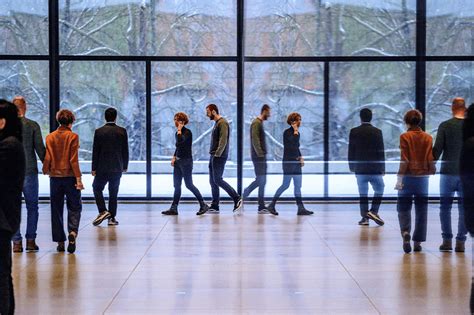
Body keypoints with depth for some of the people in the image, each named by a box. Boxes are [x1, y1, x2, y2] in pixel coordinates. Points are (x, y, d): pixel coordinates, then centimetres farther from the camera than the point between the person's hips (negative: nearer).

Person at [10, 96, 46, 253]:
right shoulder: (33, 125, -4)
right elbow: (40, 148, -4)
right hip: (29, 171, -1)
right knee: (32, 206, 8)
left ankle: (17, 242, 5)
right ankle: (30, 240, 6)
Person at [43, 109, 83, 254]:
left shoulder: (50, 137, 1)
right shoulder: (73, 136, -7)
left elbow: (47, 158, -1)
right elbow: (74, 159, -11)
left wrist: (46, 171, 17)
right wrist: (78, 179, -10)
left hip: (55, 177, 3)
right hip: (70, 176, -3)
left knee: (56, 209, 9)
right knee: (74, 207, 8)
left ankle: (60, 242, 10)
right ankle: (73, 232, -17)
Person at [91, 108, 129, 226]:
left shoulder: (99, 132, -7)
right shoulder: (122, 131, -2)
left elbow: (95, 151, -5)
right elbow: (125, 150, 2)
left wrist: (94, 168, 1)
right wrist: (125, 166, 13)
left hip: (102, 167, -2)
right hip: (117, 168, 2)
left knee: (97, 188, 14)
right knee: (113, 193, 9)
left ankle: (103, 211, -3)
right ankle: (112, 217, 9)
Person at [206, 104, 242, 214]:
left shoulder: (222, 123, -13)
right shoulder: (216, 123, 17)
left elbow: (223, 140, -21)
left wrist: (217, 154, -25)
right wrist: (213, 154, 15)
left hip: (219, 156, -10)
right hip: (213, 156, 10)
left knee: (217, 180, -10)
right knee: (212, 181, 7)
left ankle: (237, 198, -2)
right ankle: (214, 206, 10)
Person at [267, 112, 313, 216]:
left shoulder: (297, 133, 13)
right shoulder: (287, 132, -10)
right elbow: (293, 146, -23)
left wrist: (301, 157, 9)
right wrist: (295, 132, -17)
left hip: (296, 162, 8)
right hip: (288, 162, -8)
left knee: (298, 186, 5)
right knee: (285, 185, -5)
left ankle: (301, 208, 5)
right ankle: (271, 205, 5)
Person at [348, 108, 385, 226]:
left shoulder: (354, 132, -2)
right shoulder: (377, 132, -4)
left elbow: (351, 151, 1)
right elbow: (381, 151, -2)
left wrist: (352, 167, 10)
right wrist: (382, 168, 4)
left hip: (360, 168, 1)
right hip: (375, 168, -1)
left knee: (362, 193, 6)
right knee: (379, 189, 14)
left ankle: (365, 217, 4)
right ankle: (373, 211, -2)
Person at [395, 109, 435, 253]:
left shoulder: (405, 137, -6)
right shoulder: (428, 138, 3)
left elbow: (404, 161, -11)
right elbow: (431, 160, 1)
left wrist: (399, 179, -9)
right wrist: (431, 173, 11)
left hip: (408, 177, -3)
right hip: (423, 177, 3)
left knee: (404, 207, 7)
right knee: (421, 210, 8)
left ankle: (405, 232, -19)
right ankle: (417, 242, 9)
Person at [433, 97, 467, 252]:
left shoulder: (445, 126, -5)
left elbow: (437, 149, -6)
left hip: (448, 171, -1)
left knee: (445, 207, 8)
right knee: (464, 208, 6)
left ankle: (447, 240, 3)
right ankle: (460, 242, 4)